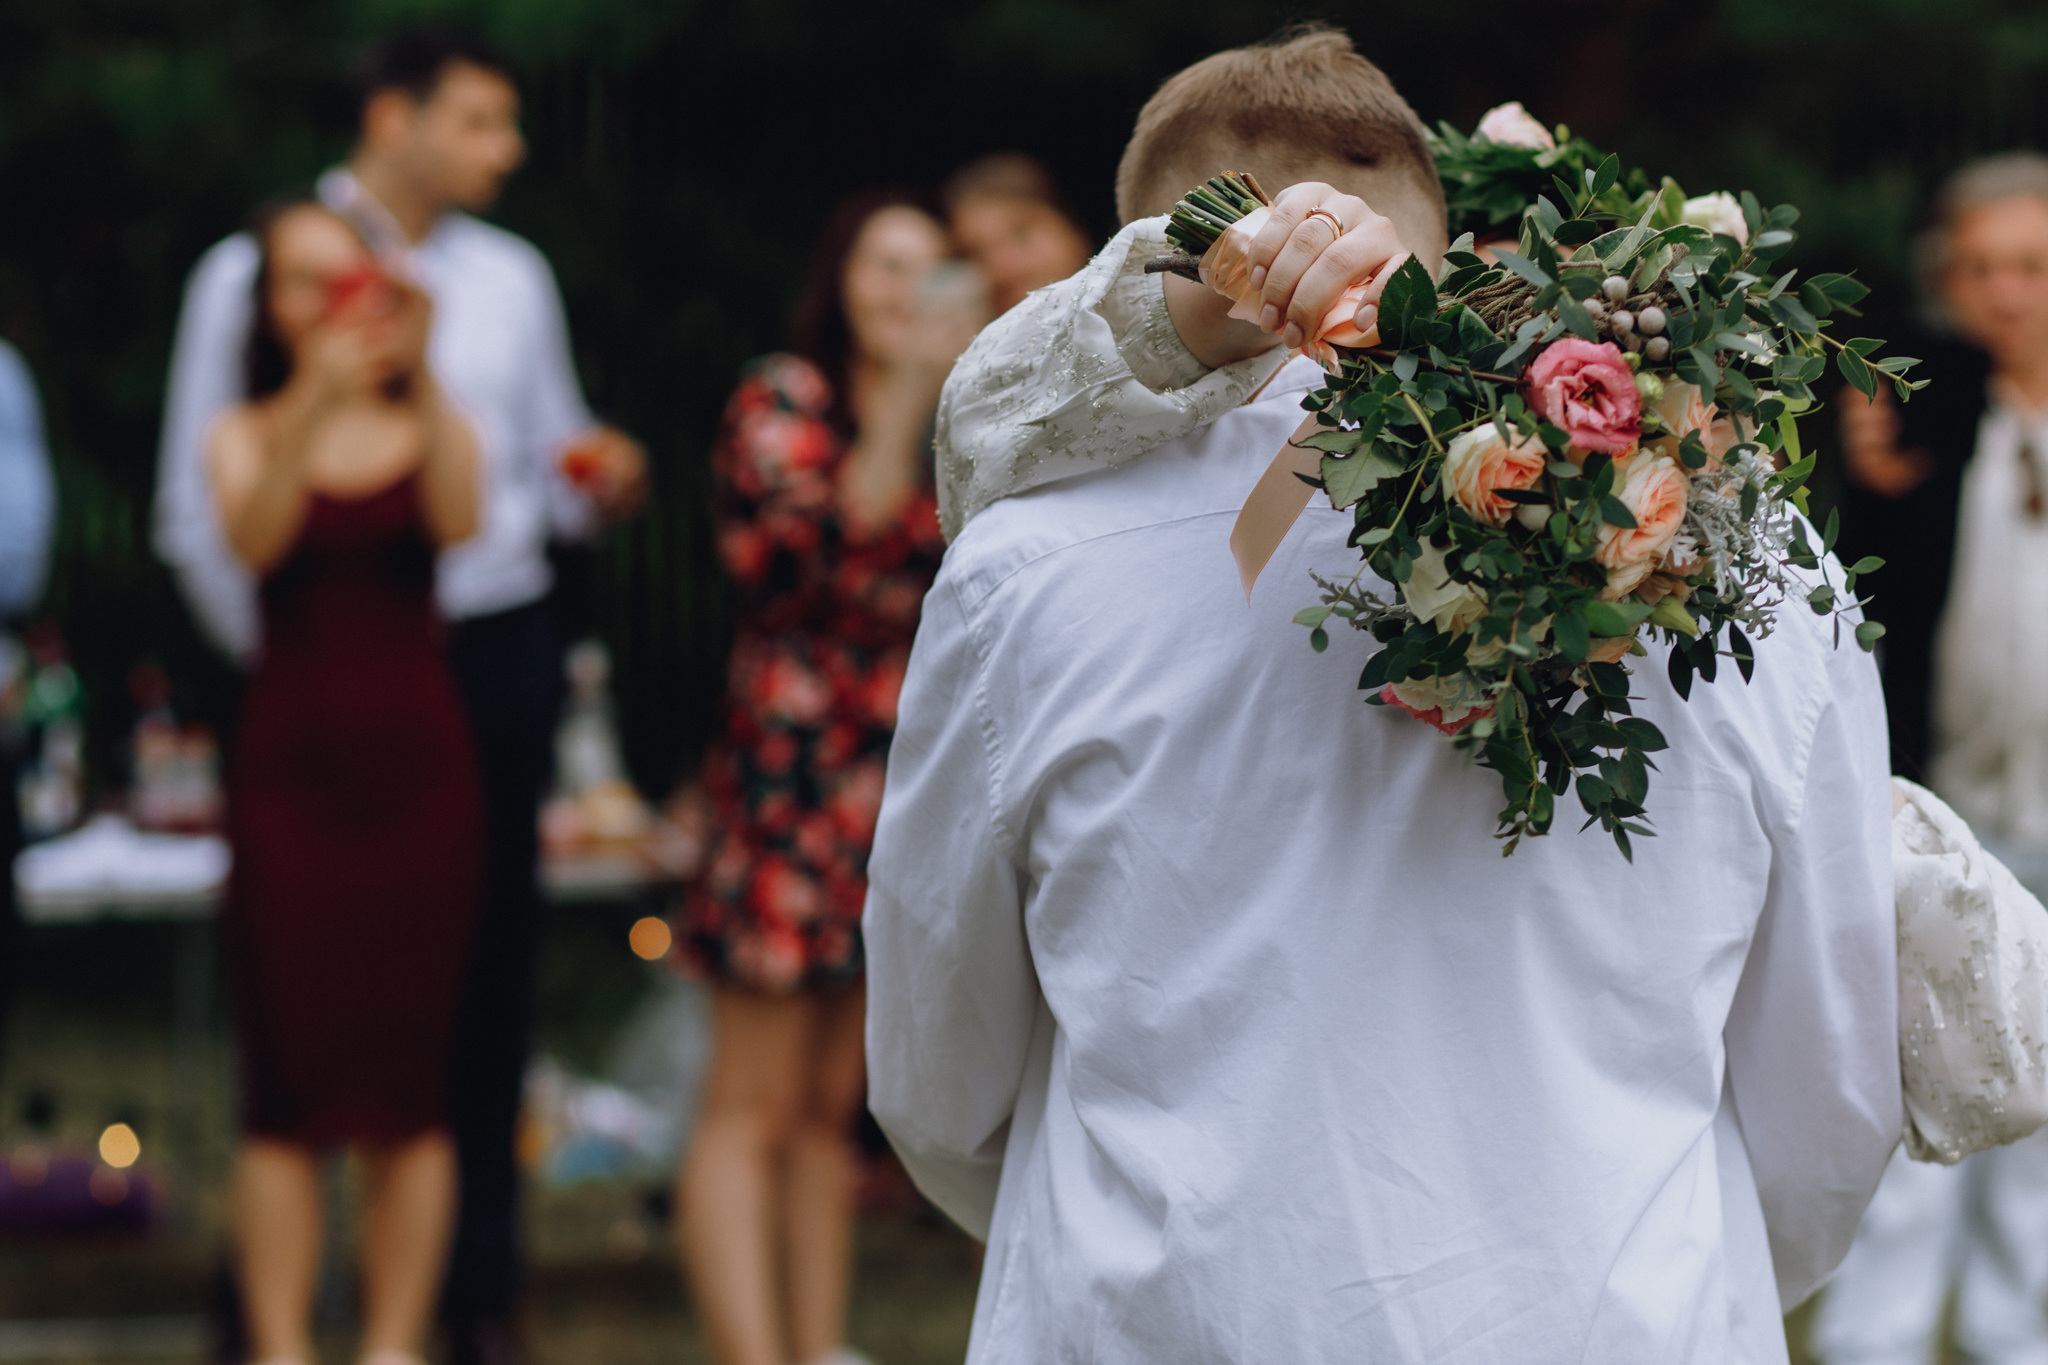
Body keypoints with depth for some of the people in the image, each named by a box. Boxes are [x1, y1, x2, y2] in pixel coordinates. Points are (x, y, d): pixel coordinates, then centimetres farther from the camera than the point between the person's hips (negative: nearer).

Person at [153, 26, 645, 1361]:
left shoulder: (510, 277, 14)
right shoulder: (256, 272, 0)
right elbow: (197, 507, -1)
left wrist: (599, 485, -3)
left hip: (498, 649, 4)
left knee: (491, 964, 6)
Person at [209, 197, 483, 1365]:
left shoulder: (429, 427, 8)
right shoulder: (246, 435, 7)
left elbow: (459, 522, -14)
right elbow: (254, 537, -15)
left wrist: (421, 375, -26)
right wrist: (313, 402, -31)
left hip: (416, 759, 1)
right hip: (295, 756, -1)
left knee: (411, 1080, 0)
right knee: (287, 1083, -3)